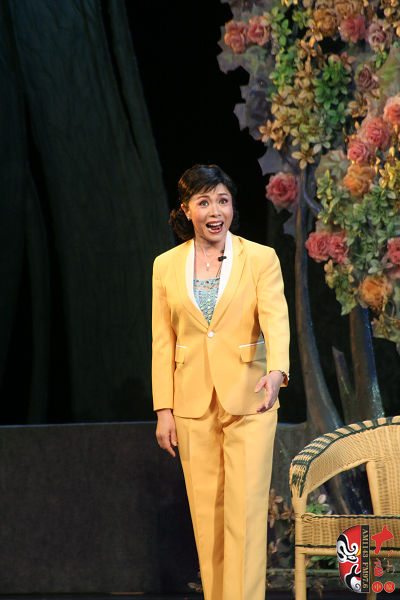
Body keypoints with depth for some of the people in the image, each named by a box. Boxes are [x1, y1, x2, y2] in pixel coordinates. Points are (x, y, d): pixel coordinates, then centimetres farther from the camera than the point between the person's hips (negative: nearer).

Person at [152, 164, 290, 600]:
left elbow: (276, 319, -16)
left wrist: (277, 371, -36)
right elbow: (163, 343, 7)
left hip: (248, 400, -2)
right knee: (206, 514, 5)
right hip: (193, 405, 3)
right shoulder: (166, 266, 6)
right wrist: (163, 409, 1)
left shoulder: (261, 259, -2)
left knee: (245, 511, -8)